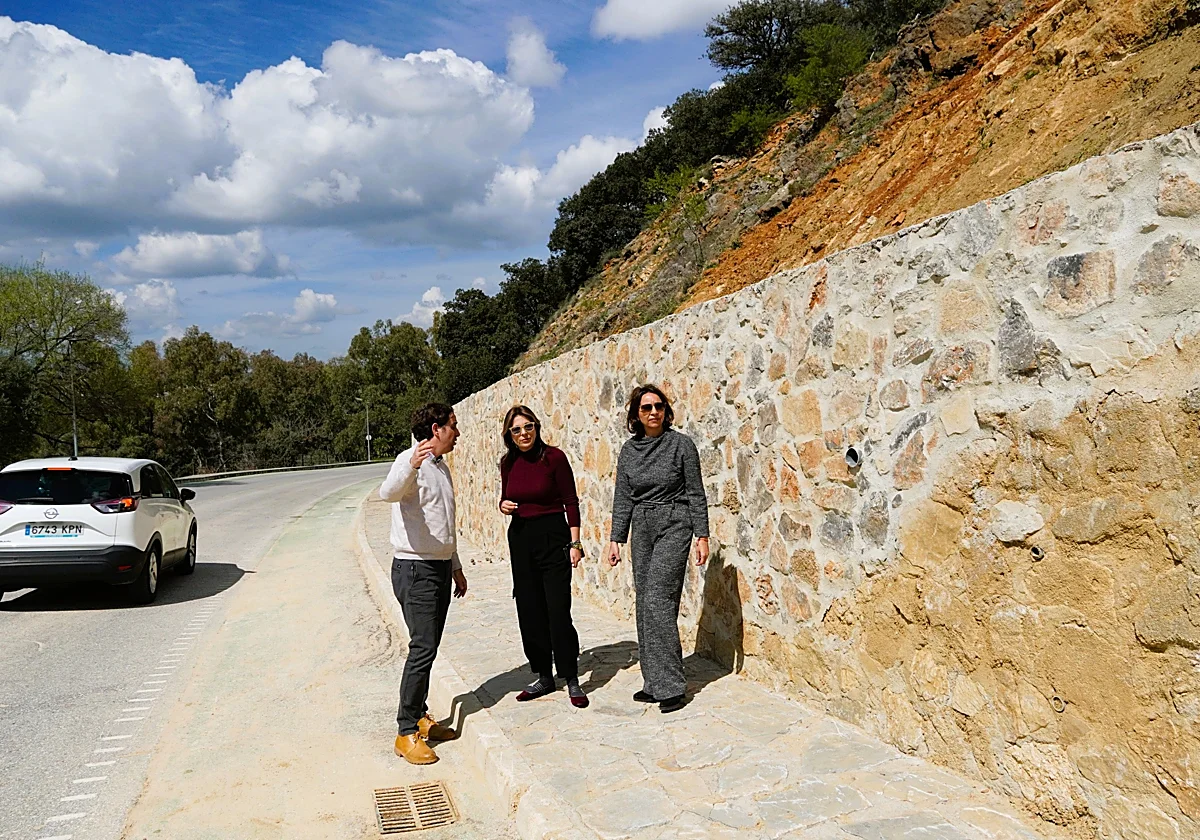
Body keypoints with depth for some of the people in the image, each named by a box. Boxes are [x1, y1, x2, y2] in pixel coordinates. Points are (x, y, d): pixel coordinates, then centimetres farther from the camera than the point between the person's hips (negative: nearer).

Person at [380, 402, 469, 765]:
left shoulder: (441, 466, 15)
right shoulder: (410, 461, -13)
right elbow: (387, 492, -37)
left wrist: (456, 567, 26)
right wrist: (410, 466, -55)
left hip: (440, 568, 9)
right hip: (415, 569, -9)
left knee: (429, 647, 14)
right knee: (423, 648, -10)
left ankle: (420, 716, 25)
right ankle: (407, 733, -3)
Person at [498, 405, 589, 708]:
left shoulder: (554, 457, -9)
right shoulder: (508, 463, 5)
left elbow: (570, 501, -7)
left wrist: (575, 542, -11)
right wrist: (502, 505, -6)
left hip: (552, 535, -5)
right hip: (520, 538, 5)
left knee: (558, 611, -6)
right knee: (529, 611, 9)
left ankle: (572, 680, 7)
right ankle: (544, 676, 23)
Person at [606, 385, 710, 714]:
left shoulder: (681, 444, -5)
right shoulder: (629, 450, 8)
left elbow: (695, 494, -4)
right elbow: (622, 498, 11)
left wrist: (702, 536, -7)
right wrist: (616, 539, 8)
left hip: (674, 526, -5)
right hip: (641, 528, 6)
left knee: (658, 600, -14)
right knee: (644, 603, 6)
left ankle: (672, 686, -6)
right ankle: (654, 683, 17)